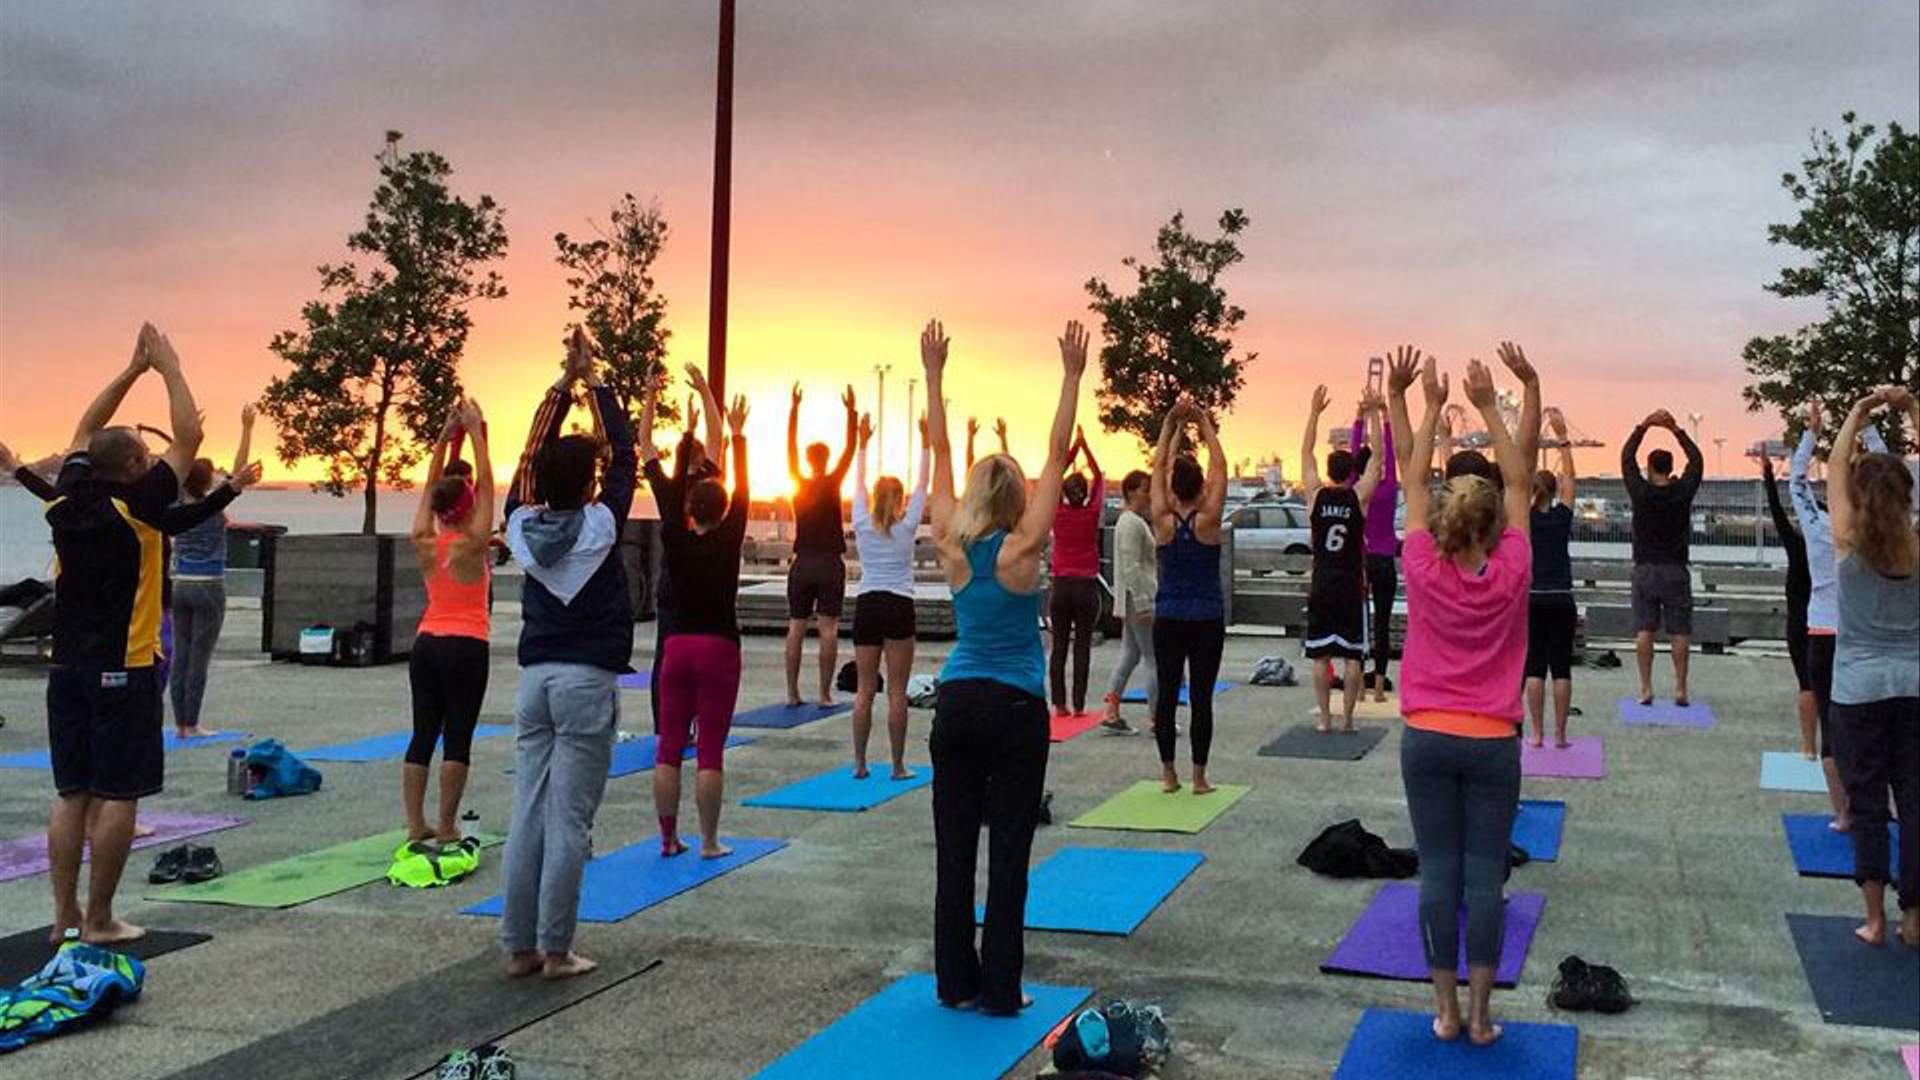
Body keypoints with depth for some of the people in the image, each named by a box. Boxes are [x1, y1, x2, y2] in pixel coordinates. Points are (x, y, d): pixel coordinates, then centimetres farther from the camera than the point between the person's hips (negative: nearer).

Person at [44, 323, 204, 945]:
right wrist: (169, 369, 1)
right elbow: (188, 438, -8)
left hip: (67, 669, 7)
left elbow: (85, 432, 19)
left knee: (71, 793, 9)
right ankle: (99, 920, 2)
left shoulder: (67, 503, 4)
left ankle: (65, 914, 12)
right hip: (124, 671, -6)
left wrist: (133, 370, 19)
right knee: (117, 795, -1)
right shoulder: (136, 508, -12)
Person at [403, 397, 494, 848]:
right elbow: (486, 481, -7)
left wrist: (446, 434, 12)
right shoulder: (472, 544, -11)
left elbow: (430, 484, 10)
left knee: (423, 734, 8)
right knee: (458, 738, -1)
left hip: (426, 644, 5)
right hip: (466, 647, -5)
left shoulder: (424, 543, 1)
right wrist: (475, 431, -1)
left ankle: (416, 826, 10)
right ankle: (446, 828, 1)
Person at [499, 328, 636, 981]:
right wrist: (594, 382, 10)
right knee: (569, 820, -2)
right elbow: (625, 455, 2)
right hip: (588, 682, -5)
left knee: (528, 815, 6)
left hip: (535, 678, 5)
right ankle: (554, 949, 2)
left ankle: (519, 946, 11)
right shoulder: (600, 525, -7)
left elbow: (535, 453, 15)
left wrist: (565, 382, 18)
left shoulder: (523, 525, 3)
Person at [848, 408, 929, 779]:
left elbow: (859, 484, 15)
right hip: (898, 608, -3)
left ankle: (859, 764, 5)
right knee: (897, 692, -1)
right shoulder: (906, 527, -3)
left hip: (866, 607, 3)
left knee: (864, 690, 6)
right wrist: (925, 443, 9)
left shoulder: (862, 525, 3)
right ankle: (897, 766, 1)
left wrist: (863, 443, 22)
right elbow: (923, 486, 4)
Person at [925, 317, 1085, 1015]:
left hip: (956, 703, 4)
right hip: (1015, 708, -4)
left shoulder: (952, 546, -2)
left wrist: (933, 376, 8)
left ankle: (956, 982, 16)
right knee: (1008, 851, 2)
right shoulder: (1021, 549, -10)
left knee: (954, 848, 8)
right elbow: (1057, 456, -11)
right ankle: (999, 991, 6)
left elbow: (940, 453, 4)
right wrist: (1072, 378, -8)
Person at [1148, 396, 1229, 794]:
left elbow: (1159, 467, 2)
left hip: (1168, 619, 2)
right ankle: (1198, 777, 5)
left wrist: (1174, 425, 6)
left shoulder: (1163, 521, -7)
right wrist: (1205, 425, 4)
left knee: (1167, 693, 7)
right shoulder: (1208, 520, -10)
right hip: (1207, 619, -1)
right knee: (1201, 697, 1)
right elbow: (1219, 466, -2)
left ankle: (1168, 773, 11)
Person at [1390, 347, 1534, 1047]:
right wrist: (1489, 409, 4)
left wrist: (1432, 408, 9)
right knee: (1485, 874, 4)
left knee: (1438, 871, 5)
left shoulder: (1424, 571, -8)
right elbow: (1519, 484, 1)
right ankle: (1479, 1013, 9)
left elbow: (1415, 481, 2)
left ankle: (1446, 1010, 10)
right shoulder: (1511, 574, -8)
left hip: (1427, 739, 1)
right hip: (1492, 744, 0)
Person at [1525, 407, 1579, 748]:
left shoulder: (1525, 517, -3)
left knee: (1534, 667, 2)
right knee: (1561, 667, 3)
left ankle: (1537, 734, 1)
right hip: (1561, 601, 0)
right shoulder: (1562, 515, -1)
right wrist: (1562, 437, 9)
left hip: (1532, 600, 0)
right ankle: (1559, 735, 4)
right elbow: (1569, 475, 8)